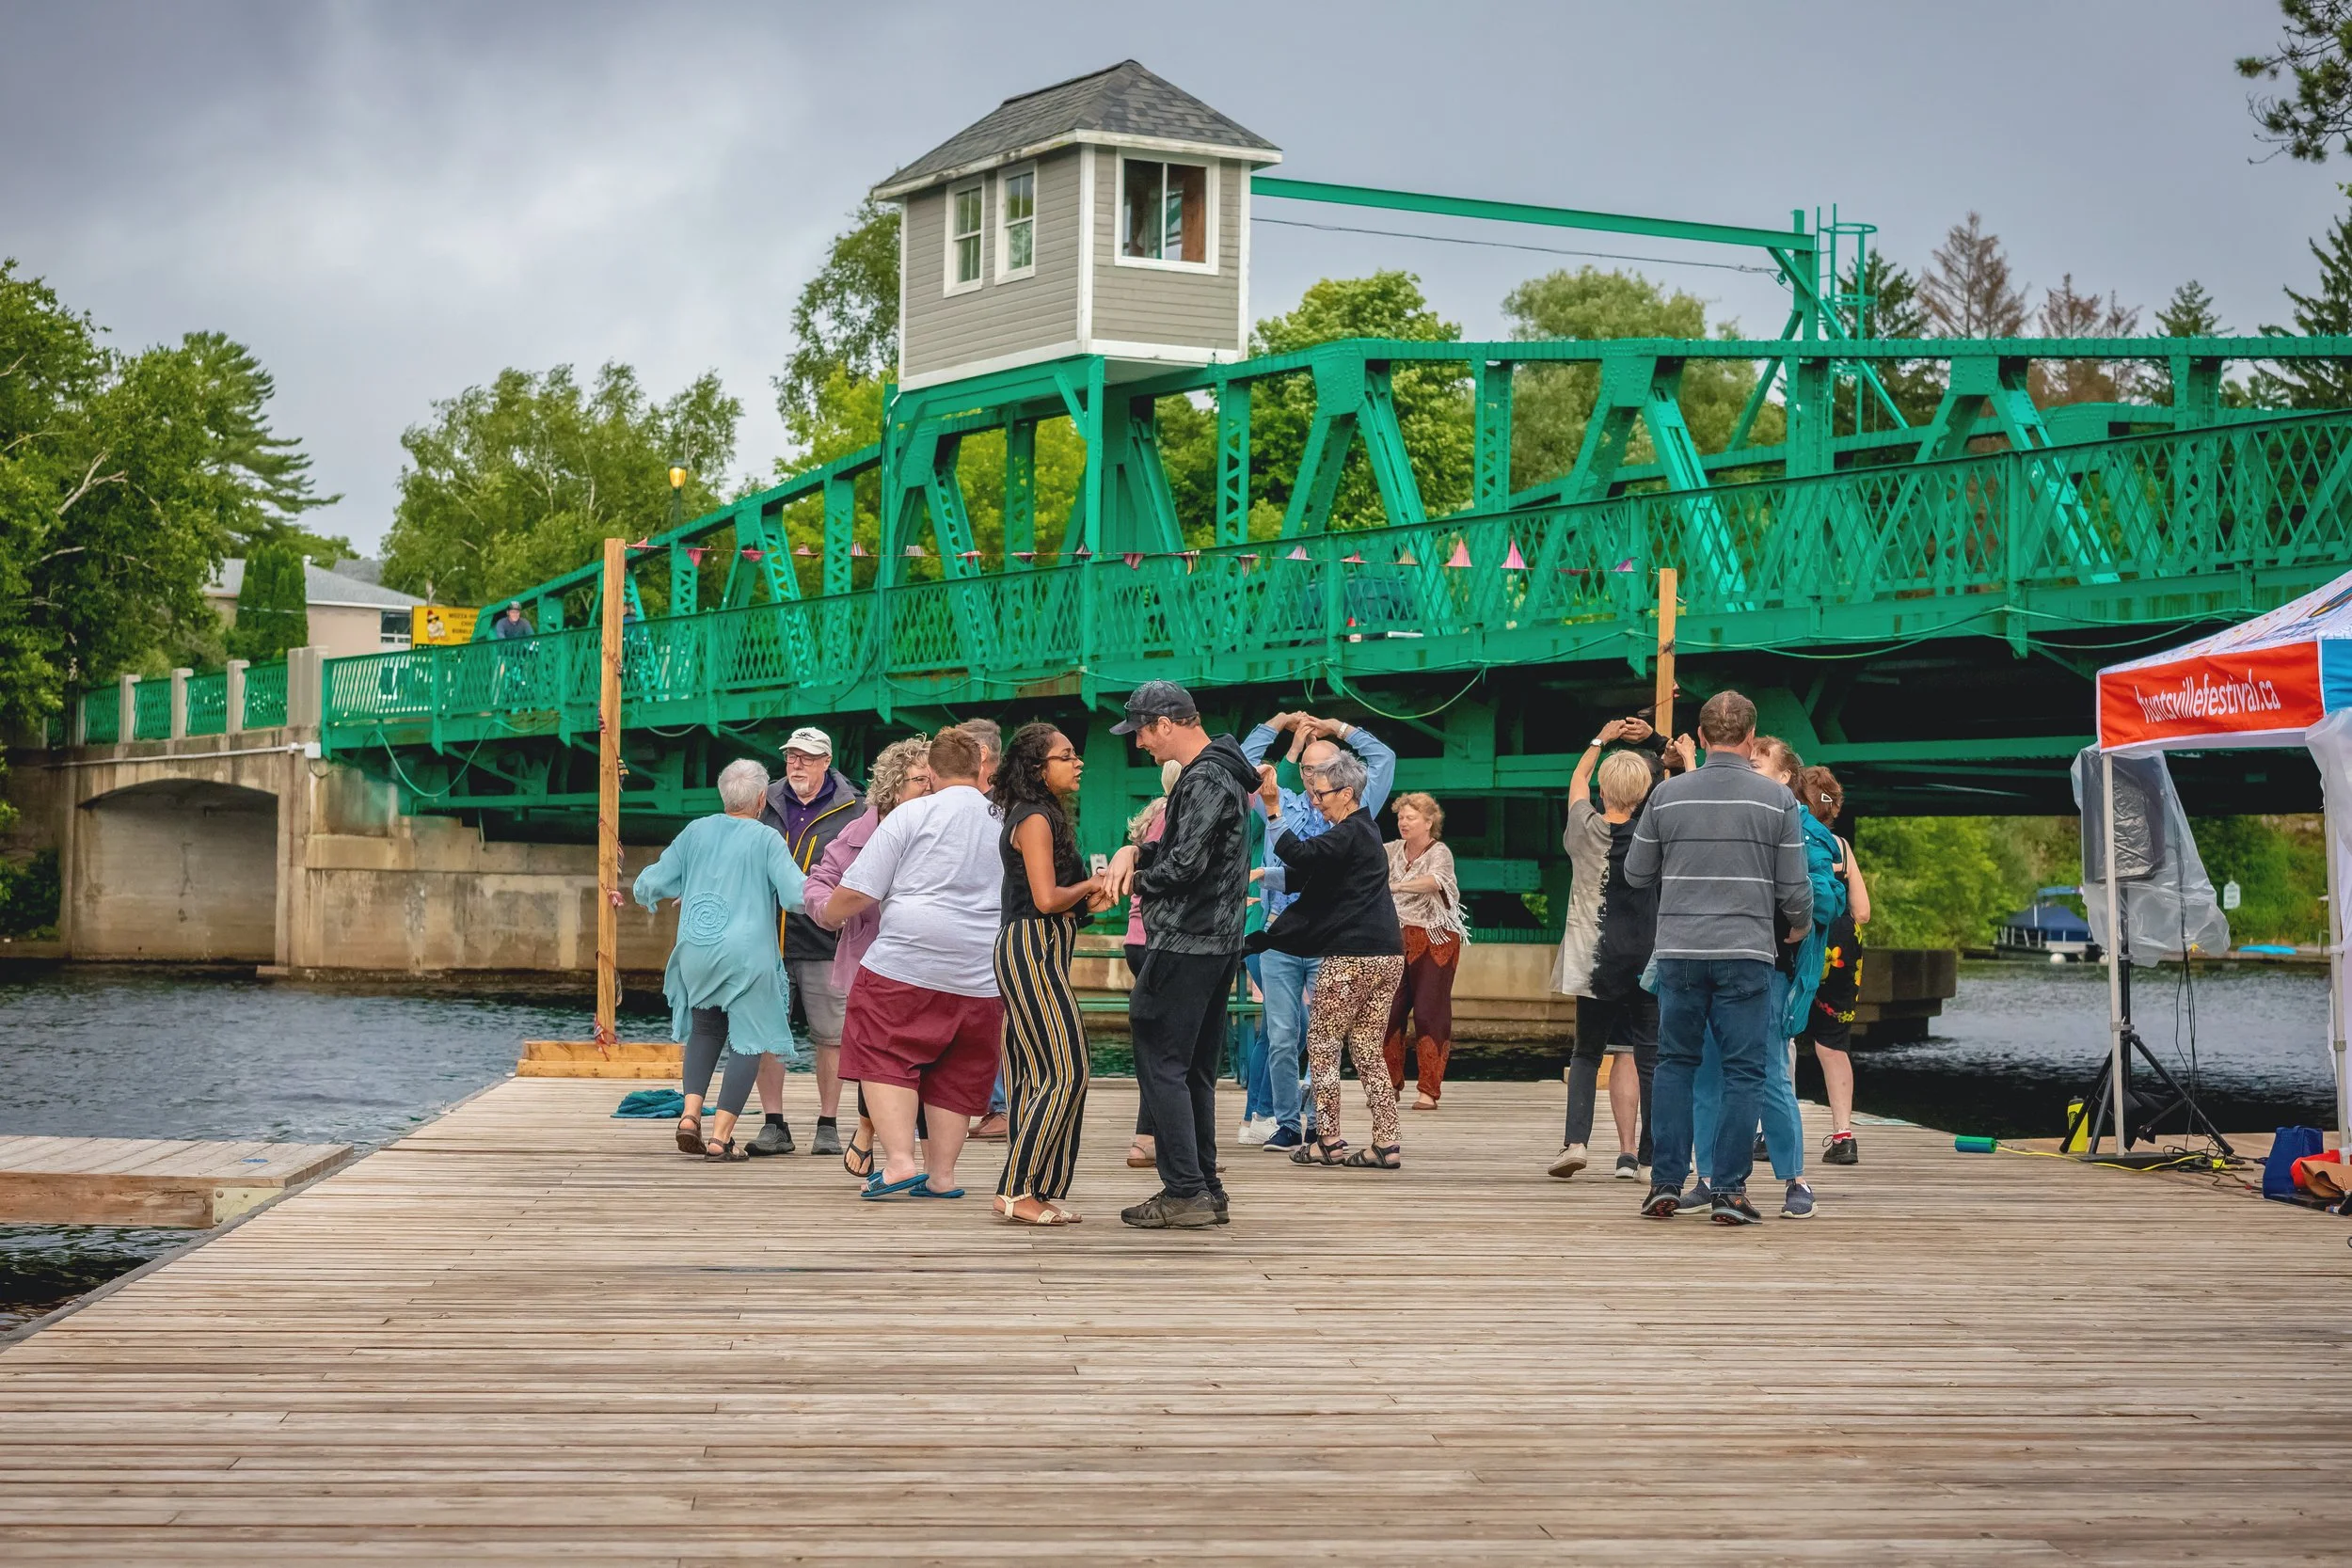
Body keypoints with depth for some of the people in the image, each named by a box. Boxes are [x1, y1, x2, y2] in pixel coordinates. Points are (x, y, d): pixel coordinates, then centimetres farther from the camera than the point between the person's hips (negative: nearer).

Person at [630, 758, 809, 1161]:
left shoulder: (696, 832, 6)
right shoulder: (767, 840, -5)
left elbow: (650, 884, 11)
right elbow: (797, 896, -14)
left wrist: (645, 891, 33)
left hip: (695, 952, 4)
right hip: (747, 954, -4)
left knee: (705, 1028, 24)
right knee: (747, 1041, 4)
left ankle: (690, 1115, 7)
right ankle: (720, 1135, -3)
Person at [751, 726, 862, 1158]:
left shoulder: (852, 810, 2)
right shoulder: (766, 804, 11)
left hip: (824, 942, -3)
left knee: (830, 1036, 2)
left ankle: (828, 1126, 12)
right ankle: (774, 1125, 10)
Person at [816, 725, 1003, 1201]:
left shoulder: (913, 814, -2)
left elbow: (858, 892, -4)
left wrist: (830, 915, 15)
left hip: (907, 961, -4)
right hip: (981, 977, 5)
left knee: (885, 1058, 3)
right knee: (956, 1072, 13)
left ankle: (900, 1161, -10)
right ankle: (940, 1174, 14)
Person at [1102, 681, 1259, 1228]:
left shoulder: (1204, 781, -16)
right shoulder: (1218, 772, 16)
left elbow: (1185, 864, -23)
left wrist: (1138, 880, -5)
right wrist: (1135, 851, 3)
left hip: (1185, 945, -10)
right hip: (1217, 942, 10)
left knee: (1161, 1064, -6)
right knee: (1195, 1069, 14)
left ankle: (1184, 1192, -6)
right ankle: (1206, 1190, 18)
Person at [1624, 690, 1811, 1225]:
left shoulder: (1668, 794, 2)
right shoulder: (1776, 799, -2)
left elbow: (1635, 873, 10)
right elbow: (1794, 889, 2)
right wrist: (1800, 927, 22)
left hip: (1678, 951, 2)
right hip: (1745, 954, -2)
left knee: (1674, 1064, 12)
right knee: (1743, 1070, 4)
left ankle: (1665, 1184, 9)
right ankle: (1729, 1191, 1)